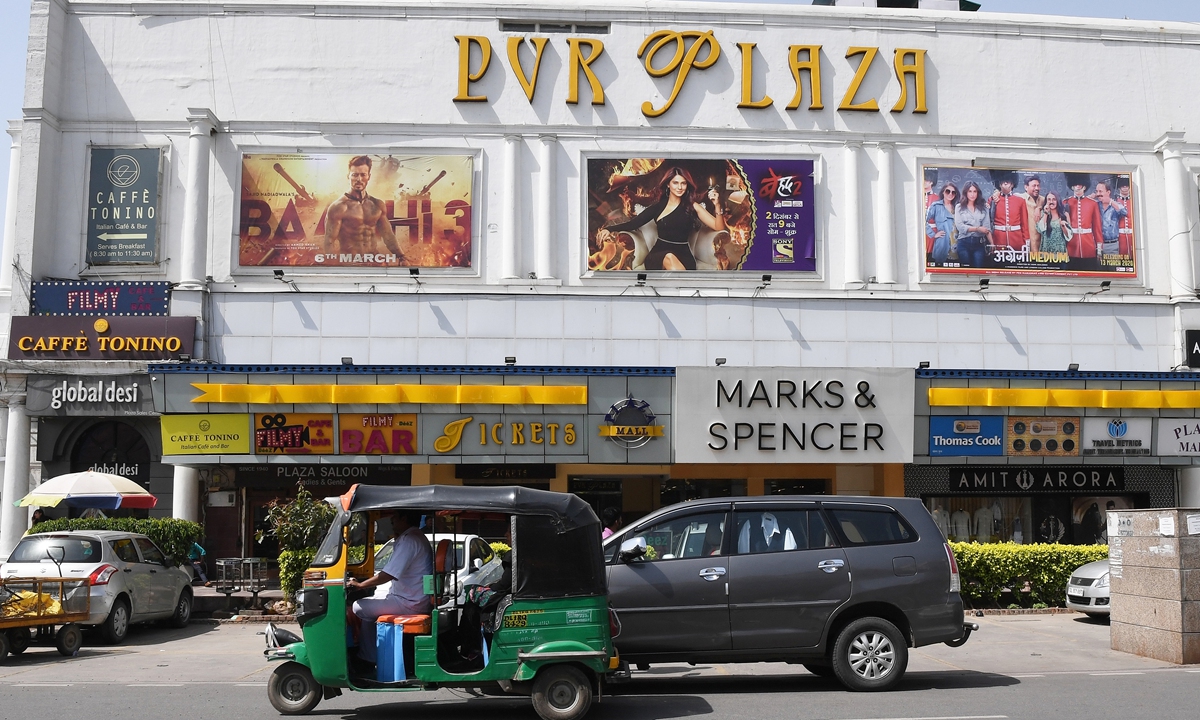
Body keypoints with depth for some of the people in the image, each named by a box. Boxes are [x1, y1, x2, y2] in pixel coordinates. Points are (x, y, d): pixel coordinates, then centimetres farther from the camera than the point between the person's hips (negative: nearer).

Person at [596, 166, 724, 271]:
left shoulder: (692, 206, 9)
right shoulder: (658, 206, 12)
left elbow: (719, 227, 5)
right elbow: (634, 223, 6)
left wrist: (717, 205, -12)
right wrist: (609, 229, -9)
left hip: (683, 256, 0)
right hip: (658, 256, 0)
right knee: (669, 258, -37)